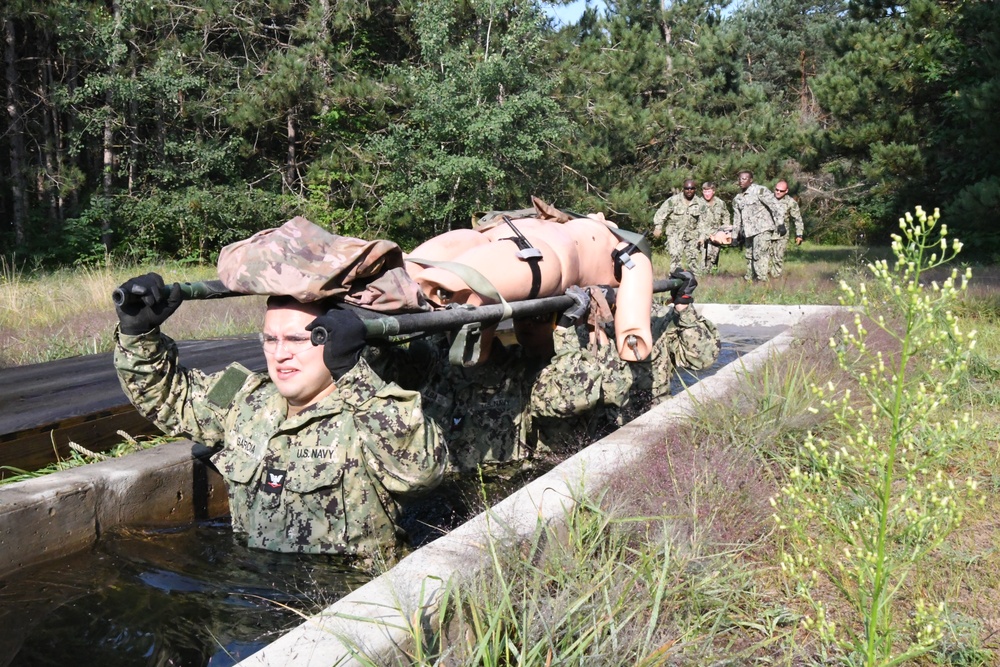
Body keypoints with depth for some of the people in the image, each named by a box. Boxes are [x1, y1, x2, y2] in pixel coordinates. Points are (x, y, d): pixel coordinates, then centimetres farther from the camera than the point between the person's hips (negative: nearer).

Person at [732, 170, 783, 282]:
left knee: (760, 255, -14)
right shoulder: (738, 199, 16)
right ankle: (749, 280, 21)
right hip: (748, 232, 8)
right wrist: (735, 235, 21)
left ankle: (762, 280, -12)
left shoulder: (760, 191, -6)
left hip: (762, 230, -8)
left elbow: (775, 206, -9)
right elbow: (737, 218, 24)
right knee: (749, 257, 12)